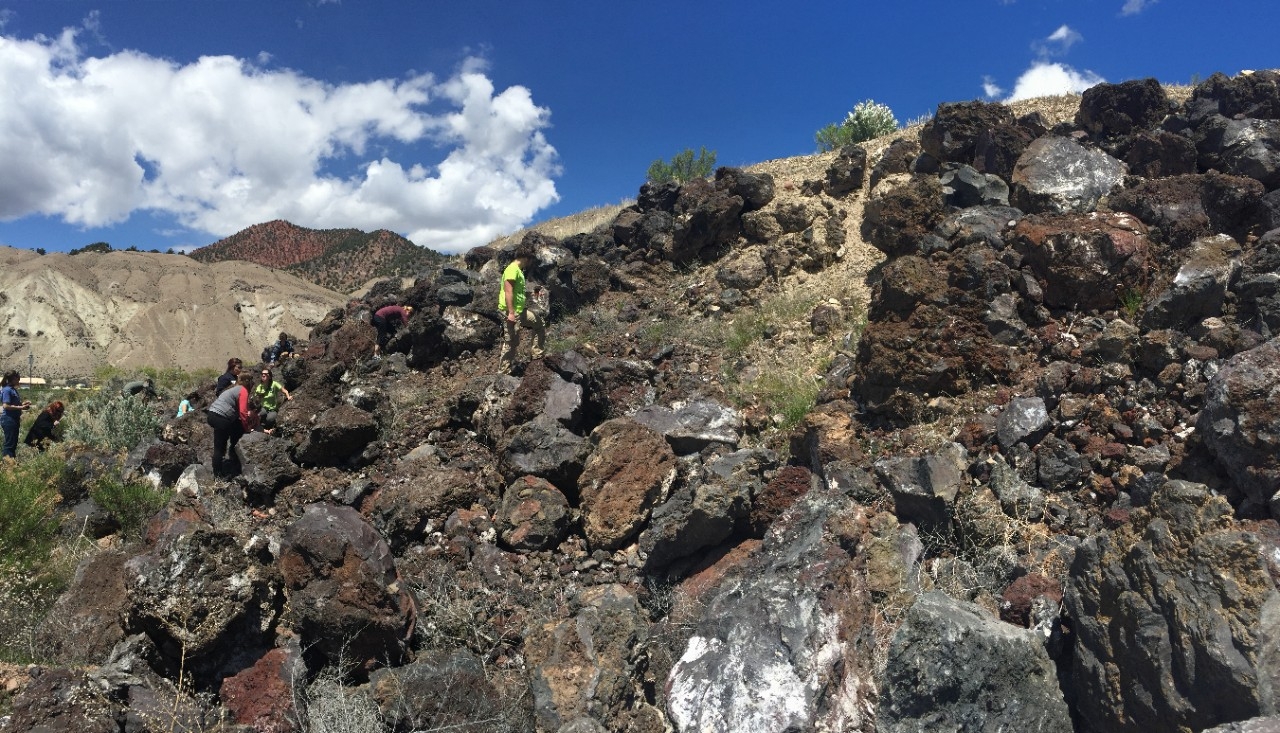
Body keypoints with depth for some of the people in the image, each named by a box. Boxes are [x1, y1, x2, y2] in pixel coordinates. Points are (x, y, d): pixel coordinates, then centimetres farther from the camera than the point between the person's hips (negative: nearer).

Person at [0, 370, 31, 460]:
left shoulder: (13, 389, 13)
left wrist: (23, 403, 8)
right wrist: (20, 407, -20)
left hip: (14, 419, 9)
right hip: (8, 420, -9)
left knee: (14, 442, 14)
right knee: (9, 443, -6)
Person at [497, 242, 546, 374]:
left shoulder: (518, 270, 14)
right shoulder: (512, 269, -16)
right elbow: (508, 291, -23)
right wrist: (511, 313, -27)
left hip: (520, 311, 10)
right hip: (511, 313, -10)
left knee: (540, 321, 20)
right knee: (511, 342, -4)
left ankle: (538, 353, 24)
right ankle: (504, 371, 5)